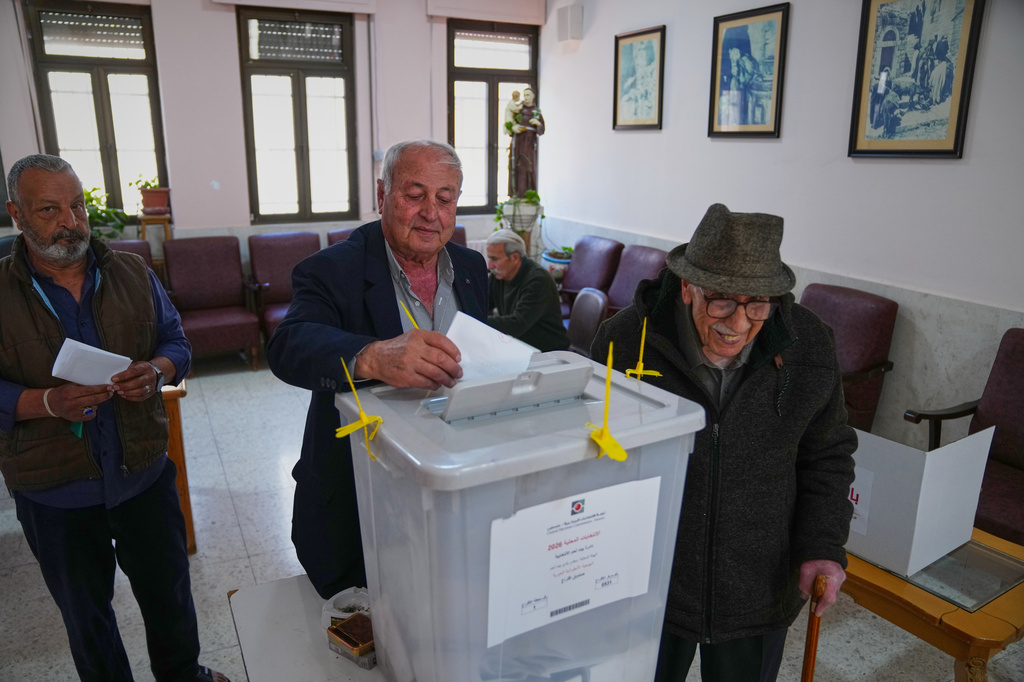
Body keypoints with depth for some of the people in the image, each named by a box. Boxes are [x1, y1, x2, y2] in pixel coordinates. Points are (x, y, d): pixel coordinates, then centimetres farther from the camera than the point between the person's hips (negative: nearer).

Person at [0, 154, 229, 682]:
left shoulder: (132, 274, -1)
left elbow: (176, 342, 4)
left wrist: (157, 371, -17)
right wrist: (48, 401, -26)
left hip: (144, 474, 2)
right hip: (54, 493, -2)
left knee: (169, 593, 19)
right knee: (85, 616, 20)